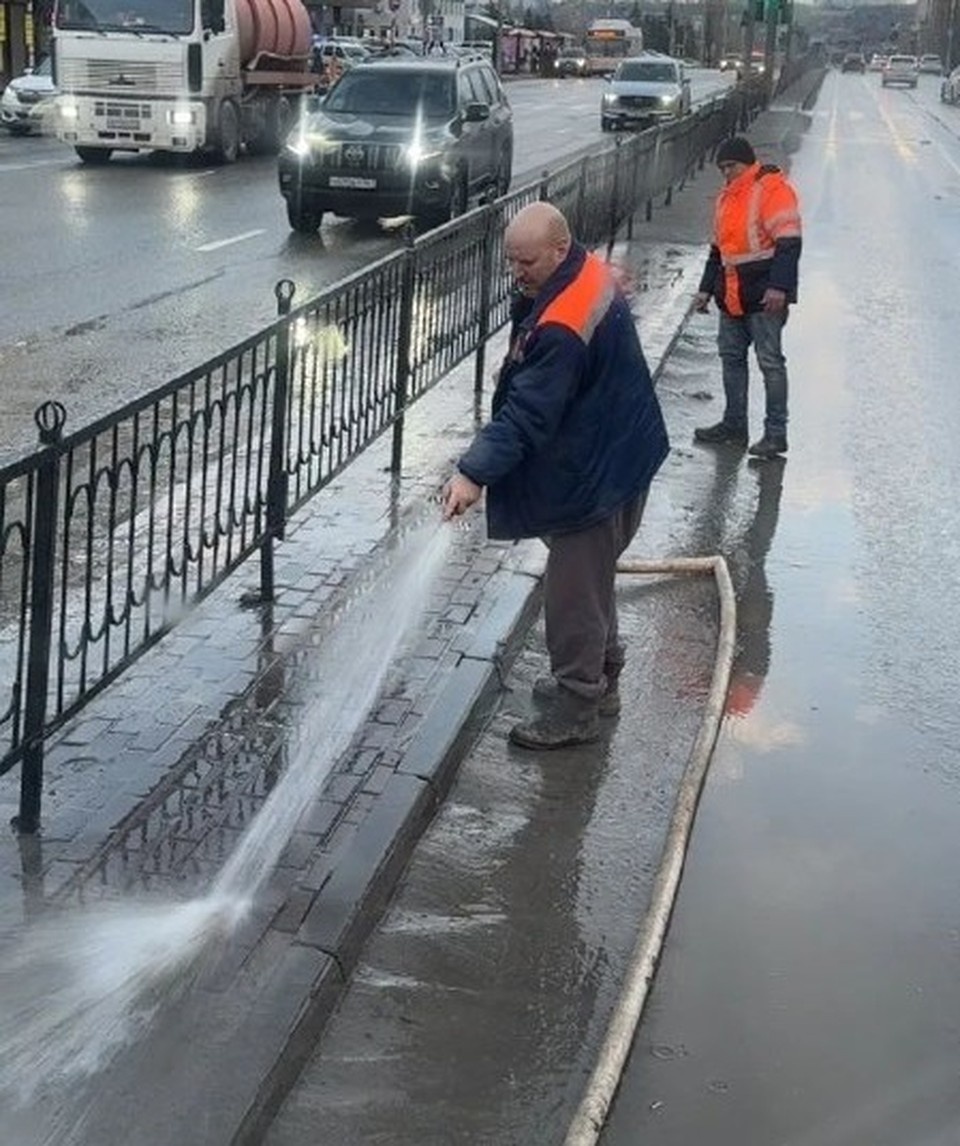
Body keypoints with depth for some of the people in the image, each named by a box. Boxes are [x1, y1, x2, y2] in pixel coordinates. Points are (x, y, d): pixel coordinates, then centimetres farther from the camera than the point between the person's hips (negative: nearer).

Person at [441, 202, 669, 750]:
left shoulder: (563, 327, -30)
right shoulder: (589, 274, 3)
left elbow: (528, 414, -31)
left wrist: (475, 474, -32)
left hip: (596, 472, -11)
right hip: (609, 457, 11)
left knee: (575, 592, 0)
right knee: (592, 578, 24)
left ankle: (575, 710, 12)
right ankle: (599, 680, 39)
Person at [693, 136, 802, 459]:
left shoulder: (773, 188, -10)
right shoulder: (726, 197, 18)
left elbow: (789, 242, -16)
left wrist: (779, 286, -23)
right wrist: (706, 288, 23)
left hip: (764, 297, -9)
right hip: (732, 296, 9)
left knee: (770, 362, -6)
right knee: (731, 357, 12)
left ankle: (776, 433, -2)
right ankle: (733, 426, 22)